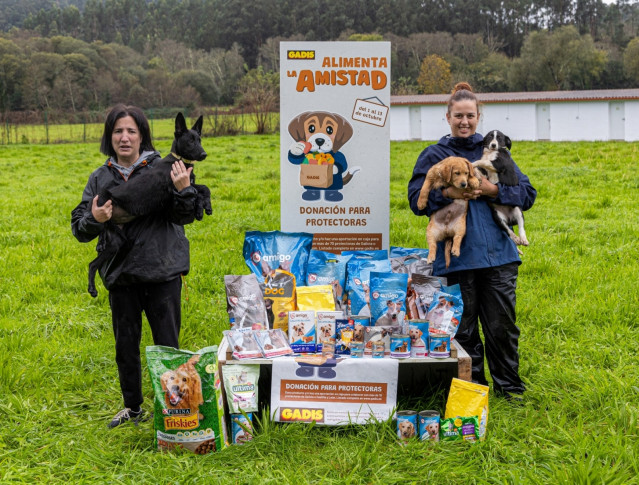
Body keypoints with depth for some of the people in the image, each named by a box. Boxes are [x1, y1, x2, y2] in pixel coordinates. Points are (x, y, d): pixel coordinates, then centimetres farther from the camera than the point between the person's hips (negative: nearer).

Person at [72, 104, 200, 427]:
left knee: (167, 345, 5)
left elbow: (186, 217, -9)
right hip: (121, 277, 4)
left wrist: (183, 190, -29)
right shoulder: (100, 178, 6)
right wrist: (93, 219, -17)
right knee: (125, 346, 16)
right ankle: (132, 408, 33)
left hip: (162, 273, -4)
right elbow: (79, 230, 6)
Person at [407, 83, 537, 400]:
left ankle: (508, 384, 19)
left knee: (502, 323, 3)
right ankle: (472, 385, 21)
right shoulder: (434, 155, 9)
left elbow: (527, 193, 7)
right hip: (457, 253, -1)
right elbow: (416, 199, -1)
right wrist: (446, 193, -17)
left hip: (497, 253, 1)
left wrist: (493, 190, -9)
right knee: (464, 326, 5)